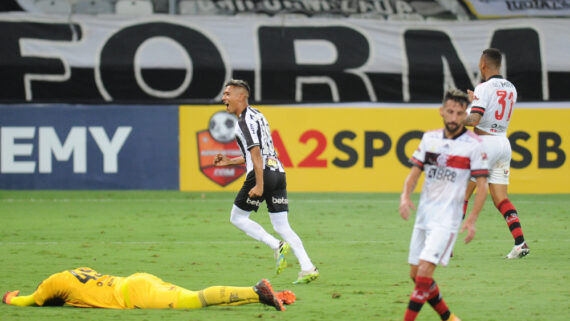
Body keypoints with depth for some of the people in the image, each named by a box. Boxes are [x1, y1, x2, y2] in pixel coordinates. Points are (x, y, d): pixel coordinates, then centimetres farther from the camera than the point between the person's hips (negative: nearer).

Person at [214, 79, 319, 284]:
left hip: (263, 174, -9)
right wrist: (229, 162, 27)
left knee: (237, 218, 5)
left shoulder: (245, 120, -8)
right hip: (278, 172, 9)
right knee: (282, 226, 6)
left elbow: (256, 153, -17)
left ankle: (277, 246, -11)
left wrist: (259, 185, -22)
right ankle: (308, 268, -8)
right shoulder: (256, 115, 22)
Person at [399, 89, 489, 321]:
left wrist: (472, 220, -16)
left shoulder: (473, 144, -7)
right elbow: (414, 173, 11)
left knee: (424, 271, -18)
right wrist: (405, 196, -9)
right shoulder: (429, 138, 8)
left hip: (447, 220, -6)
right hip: (423, 215, 6)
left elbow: (482, 184, -7)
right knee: (415, 274, 10)